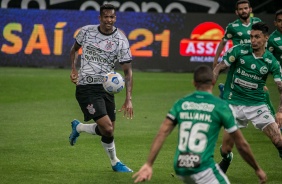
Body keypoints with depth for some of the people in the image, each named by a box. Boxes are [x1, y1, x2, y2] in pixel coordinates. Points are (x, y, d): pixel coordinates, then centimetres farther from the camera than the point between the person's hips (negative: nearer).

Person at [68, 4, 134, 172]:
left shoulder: (121, 40, -5)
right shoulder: (86, 31, -2)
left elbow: (128, 71, -5)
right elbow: (75, 49, 20)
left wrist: (128, 99, -14)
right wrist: (74, 69, 4)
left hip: (107, 88, 3)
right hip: (86, 87, -3)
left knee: (109, 130, 7)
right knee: (107, 129, -17)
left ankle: (78, 127, 33)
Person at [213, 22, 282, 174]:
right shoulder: (238, 51, -8)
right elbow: (218, 68, -2)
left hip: (257, 104, 1)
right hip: (234, 103, 0)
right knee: (226, 148, 2)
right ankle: (226, 161, 35)